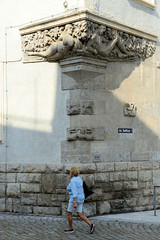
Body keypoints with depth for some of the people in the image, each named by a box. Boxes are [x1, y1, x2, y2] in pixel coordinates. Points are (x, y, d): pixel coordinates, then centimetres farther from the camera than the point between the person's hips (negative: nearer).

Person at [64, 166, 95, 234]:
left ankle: (70, 228, 20)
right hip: (80, 199, 9)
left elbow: (74, 192, -26)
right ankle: (90, 225, -7)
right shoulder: (79, 179, 11)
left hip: (75, 199, -9)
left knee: (69, 213, 10)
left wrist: (74, 203, -28)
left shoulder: (72, 181, -19)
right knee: (80, 214, 8)